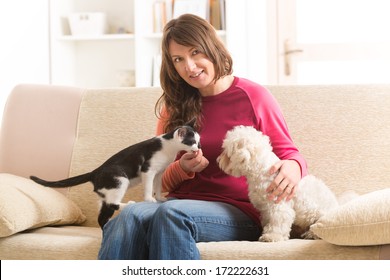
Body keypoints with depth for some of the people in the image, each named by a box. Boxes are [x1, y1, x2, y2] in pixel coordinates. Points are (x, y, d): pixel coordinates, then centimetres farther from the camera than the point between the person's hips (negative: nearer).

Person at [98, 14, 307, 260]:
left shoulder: (253, 97, 5)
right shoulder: (174, 107, 17)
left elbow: (289, 153, 9)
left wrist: (292, 168, -17)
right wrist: (183, 169, -5)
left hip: (239, 212, -3)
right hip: (180, 204, 4)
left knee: (172, 213, -37)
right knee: (130, 215, -32)